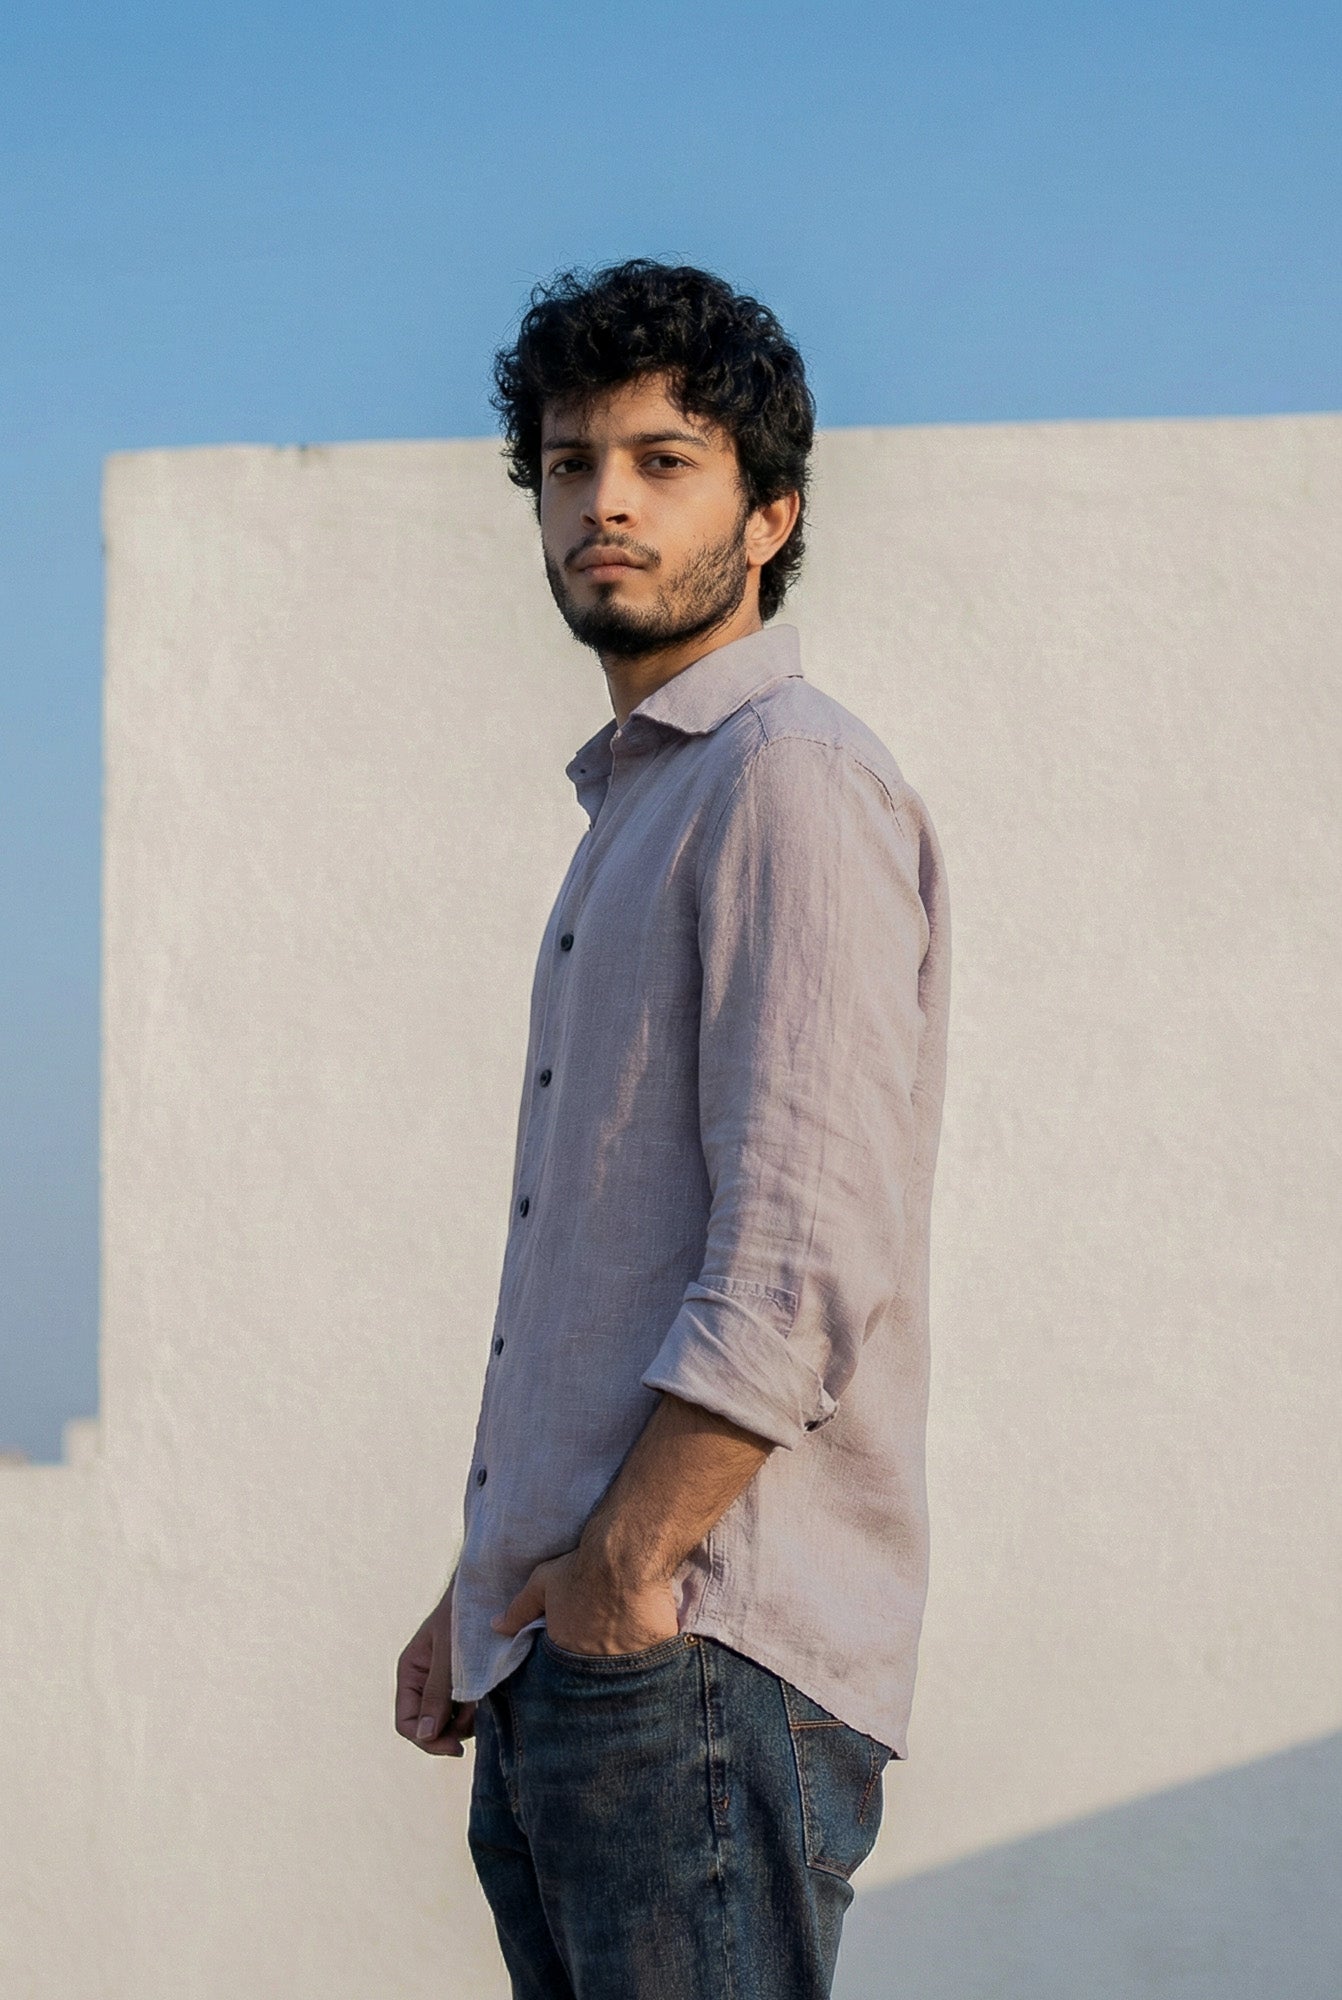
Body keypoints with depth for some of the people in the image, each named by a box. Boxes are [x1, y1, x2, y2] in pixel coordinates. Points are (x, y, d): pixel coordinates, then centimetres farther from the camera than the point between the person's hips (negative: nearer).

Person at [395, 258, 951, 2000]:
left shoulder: (793, 781, -8)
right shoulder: (633, 808, 23)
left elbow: (803, 1262, -18)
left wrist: (624, 1567, -16)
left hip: (702, 1661, -9)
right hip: (559, 1664, 9)